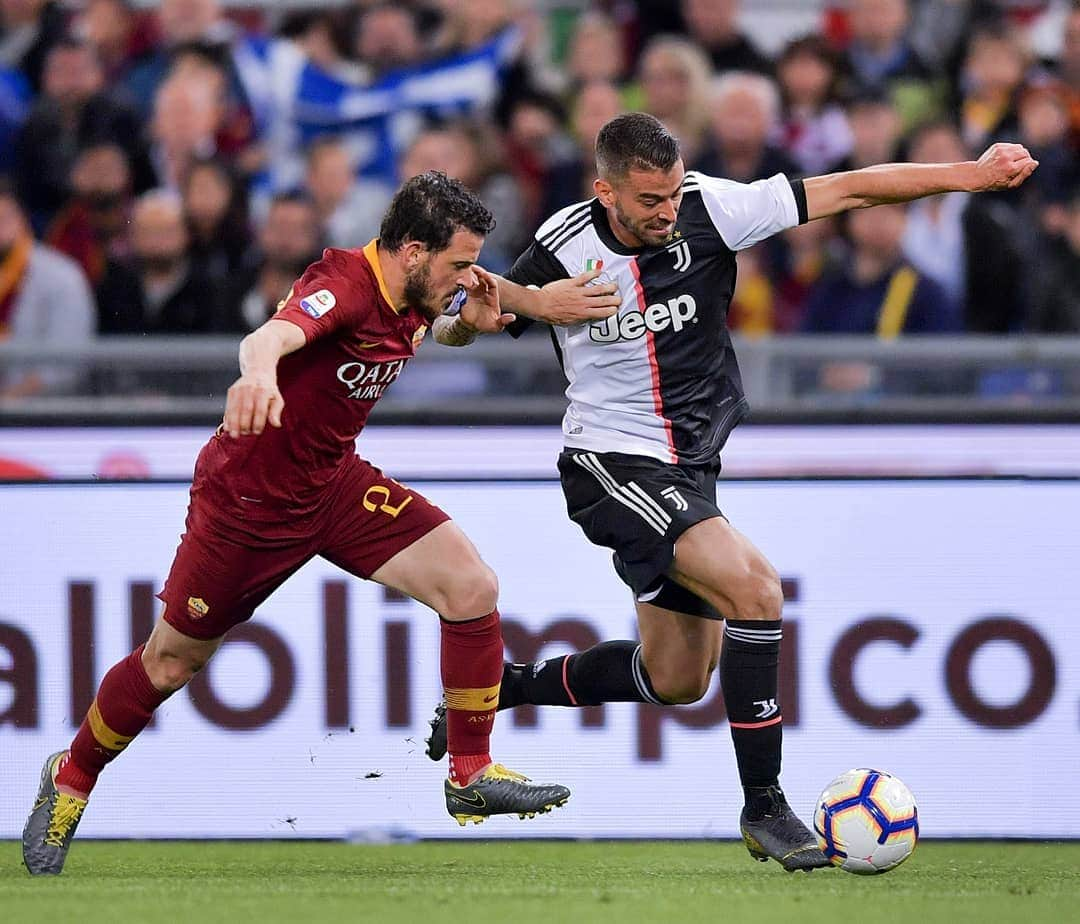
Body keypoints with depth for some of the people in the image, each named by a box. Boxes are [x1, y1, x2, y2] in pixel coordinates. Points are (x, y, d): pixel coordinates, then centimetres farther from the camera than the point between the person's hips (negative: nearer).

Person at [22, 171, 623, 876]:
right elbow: (273, 335, -51)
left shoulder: (413, 297, -5)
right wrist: (259, 372, -76)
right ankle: (72, 778, 35)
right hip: (248, 494, -7)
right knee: (173, 661, 9)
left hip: (335, 485, 7)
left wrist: (474, 321, -3)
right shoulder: (345, 287, -29)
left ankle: (472, 775, -2)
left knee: (472, 587, -12)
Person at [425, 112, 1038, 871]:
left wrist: (970, 174, -17)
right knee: (754, 587, -25)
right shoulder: (565, 248, -15)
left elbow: (849, 191, -11)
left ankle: (498, 686, 35)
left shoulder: (708, 210, -12)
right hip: (613, 463, -6)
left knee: (676, 680, 14)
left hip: (691, 464, 6)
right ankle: (764, 808, -18)